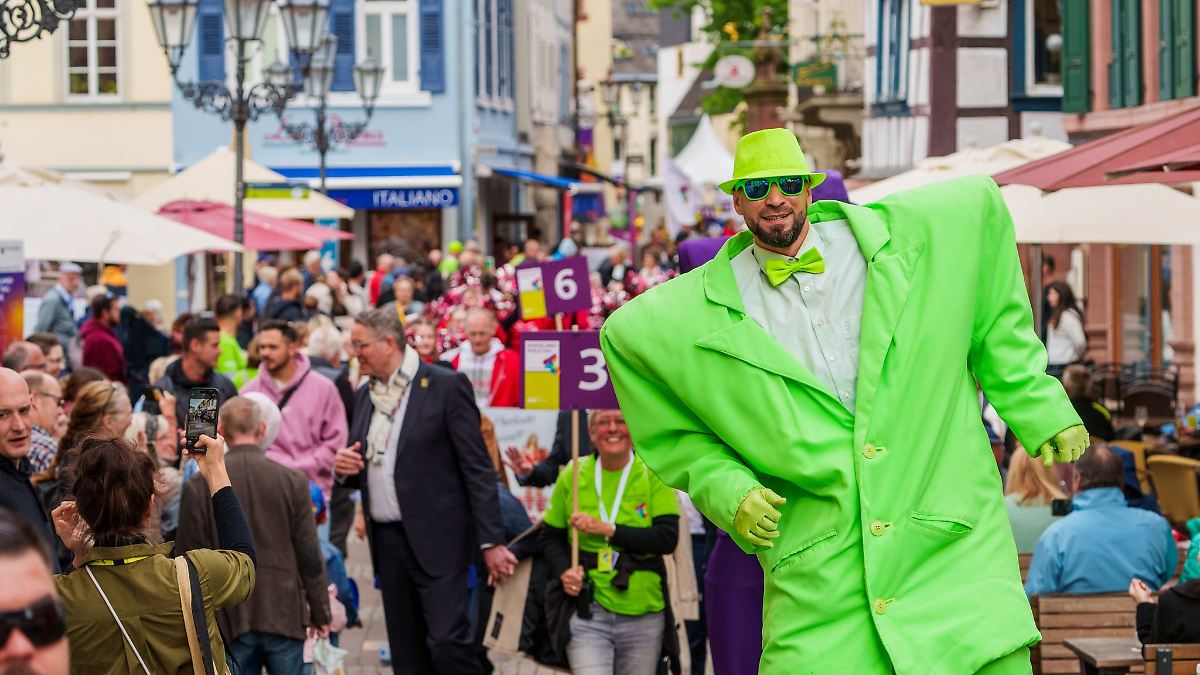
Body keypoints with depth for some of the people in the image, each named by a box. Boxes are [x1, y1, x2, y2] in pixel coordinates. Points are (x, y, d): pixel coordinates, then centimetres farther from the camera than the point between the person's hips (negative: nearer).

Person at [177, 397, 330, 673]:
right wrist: (320, 613, 10)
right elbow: (309, 555, -1)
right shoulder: (292, 481, -5)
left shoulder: (198, 487, -5)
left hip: (229, 620, 0)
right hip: (284, 616, 0)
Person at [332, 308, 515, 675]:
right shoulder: (365, 396, 14)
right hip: (387, 541, 7)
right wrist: (346, 468, -2)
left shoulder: (446, 386, -7)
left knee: (448, 642, -14)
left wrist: (491, 541, -14)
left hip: (437, 540, -7)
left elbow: (477, 468, -9)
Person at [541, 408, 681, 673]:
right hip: (589, 612, 0)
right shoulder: (573, 475, 3)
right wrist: (564, 571, -6)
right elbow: (551, 537, 13)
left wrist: (608, 529, -15)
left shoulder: (654, 474, 0)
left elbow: (668, 538, -10)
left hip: (643, 614, 1)